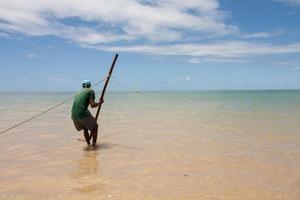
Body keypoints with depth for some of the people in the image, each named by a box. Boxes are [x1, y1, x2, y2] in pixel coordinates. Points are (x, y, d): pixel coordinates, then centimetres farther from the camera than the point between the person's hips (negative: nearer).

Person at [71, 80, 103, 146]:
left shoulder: (78, 93, 29)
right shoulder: (91, 91, 8)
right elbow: (92, 105, -6)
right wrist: (99, 103, 14)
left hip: (74, 115, 6)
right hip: (83, 113, -6)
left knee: (85, 128, 28)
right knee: (95, 126, 18)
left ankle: (88, 144, 30)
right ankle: (94, 143, 17)